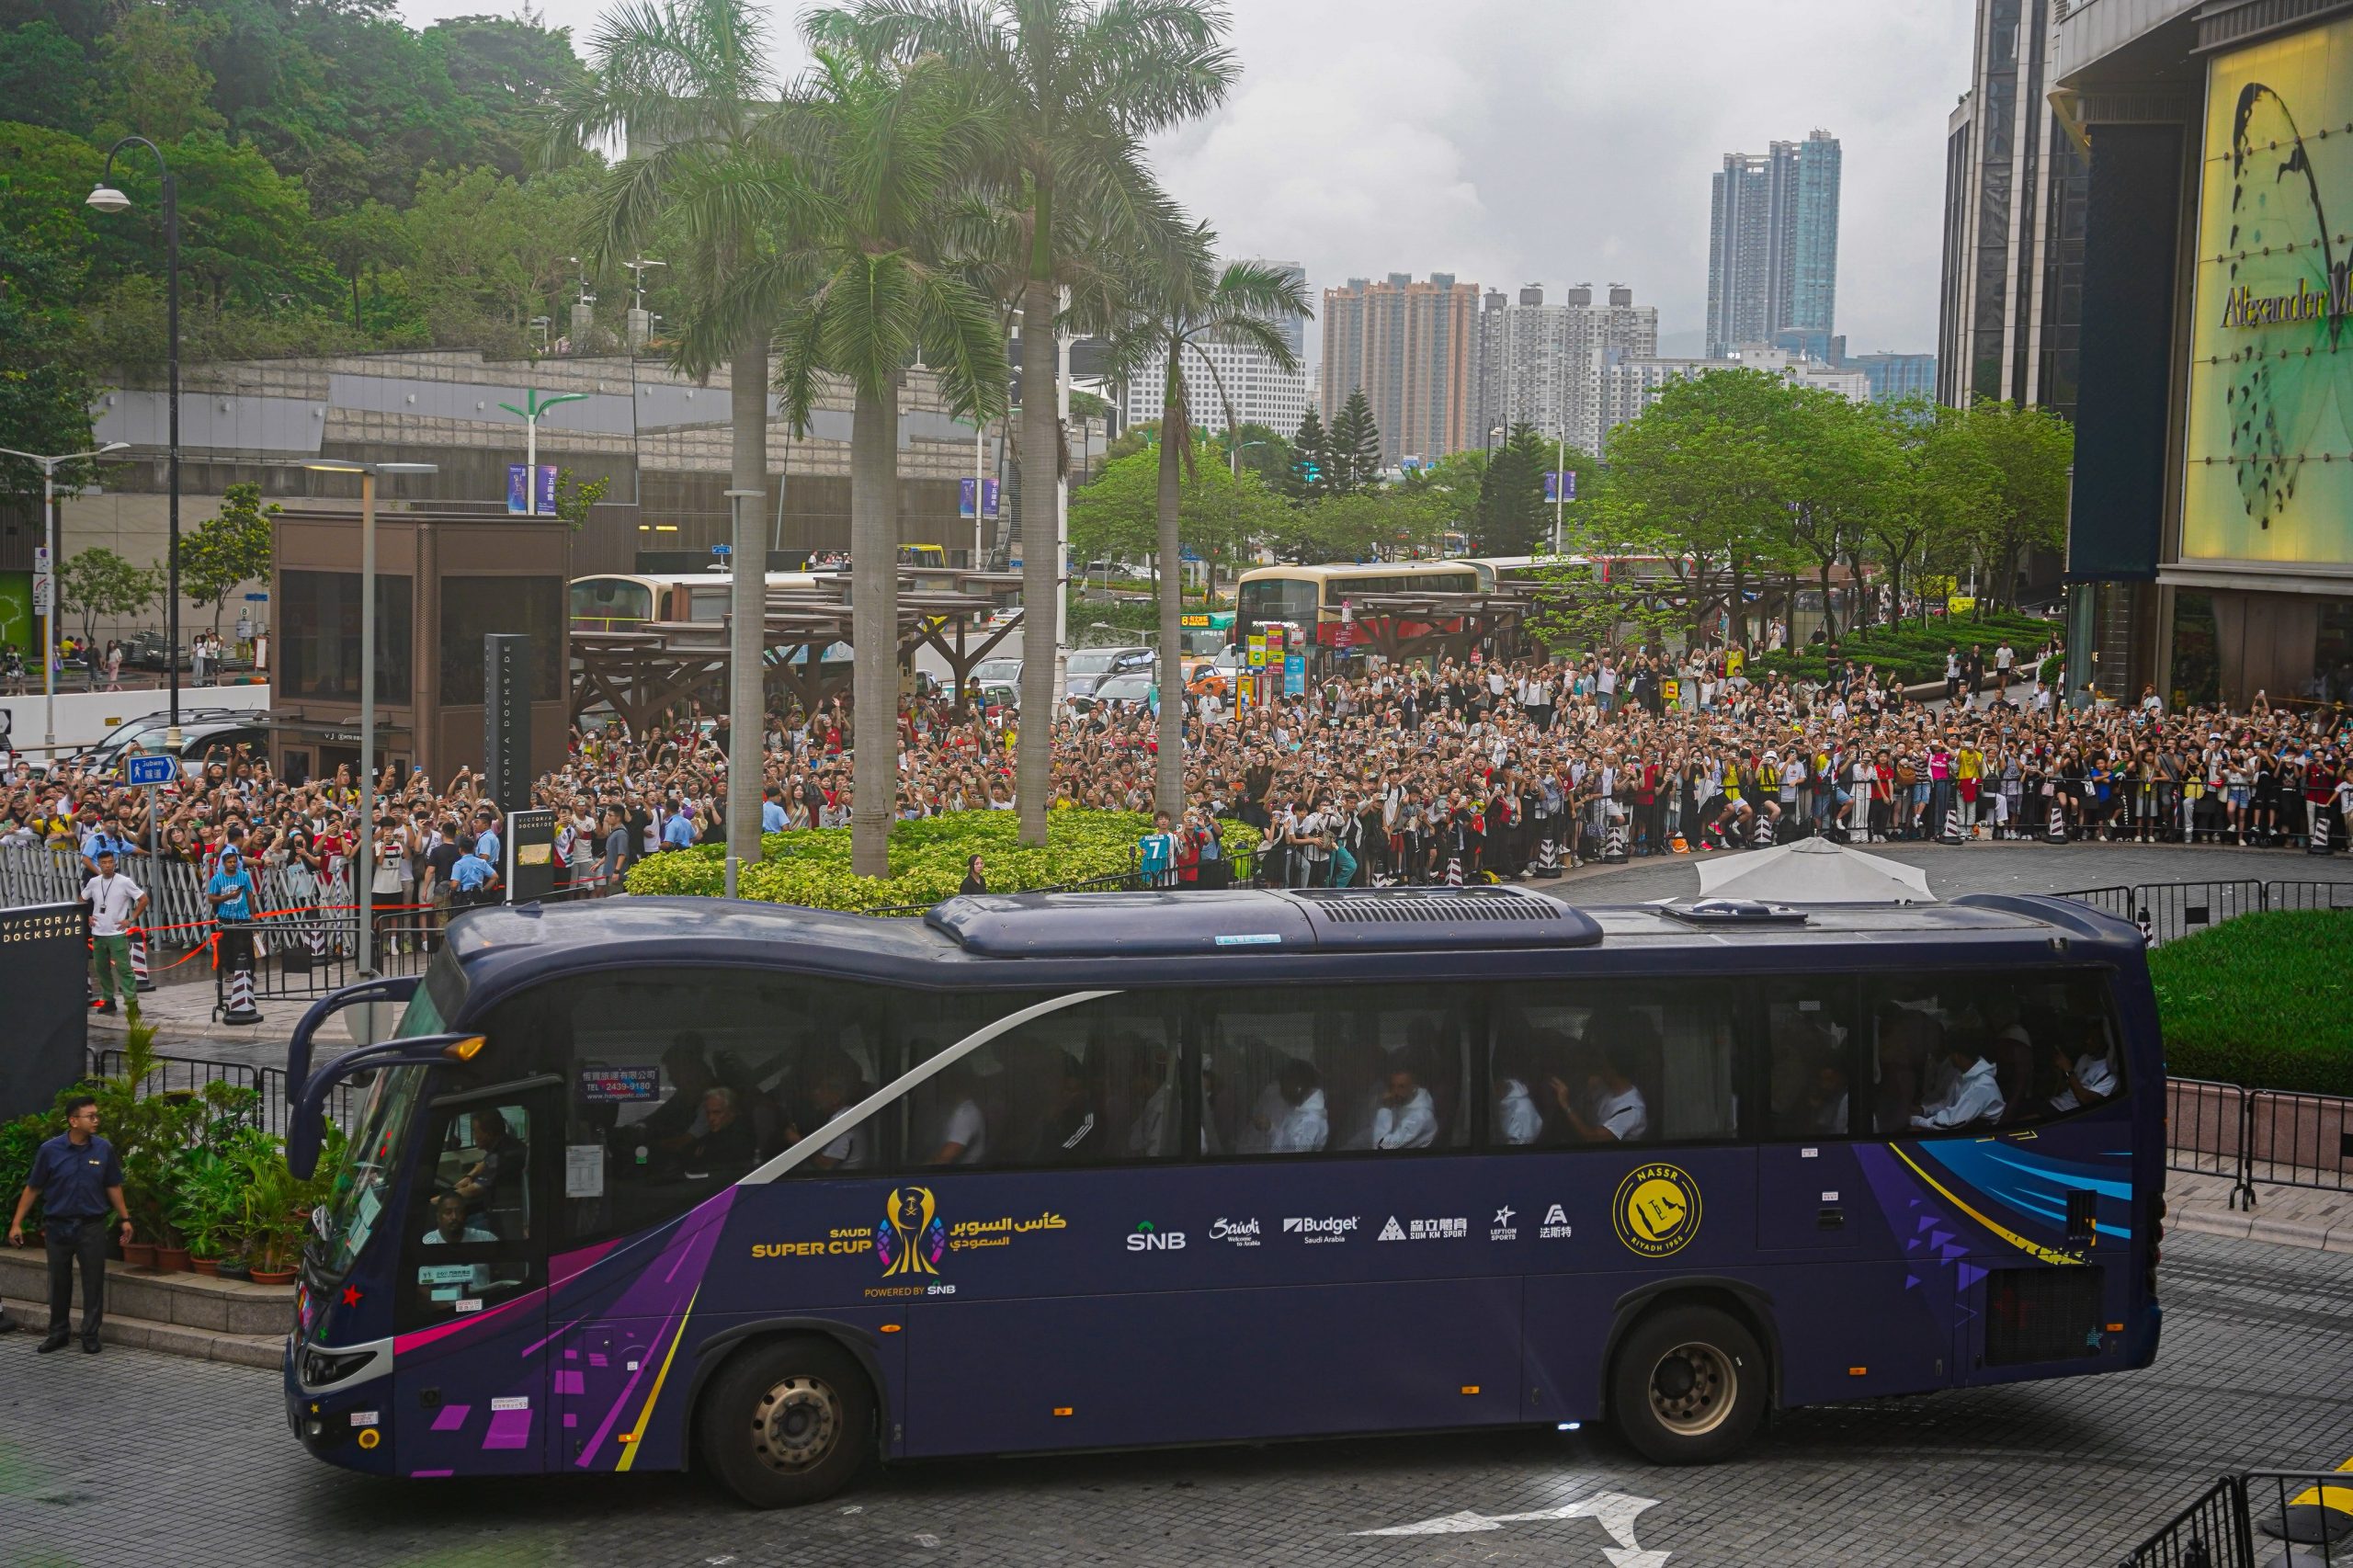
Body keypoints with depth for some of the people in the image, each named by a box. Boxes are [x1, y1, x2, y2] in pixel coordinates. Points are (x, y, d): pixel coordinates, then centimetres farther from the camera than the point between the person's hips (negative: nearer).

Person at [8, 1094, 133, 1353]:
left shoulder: (104, 1149, -3)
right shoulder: (50, 1150, -8)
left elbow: (113, 1186, 7)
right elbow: (32, 1188, 0)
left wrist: (125, 1218, 7)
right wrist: (16, 1223, -2)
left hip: (92, 1226, 0)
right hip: (58, 1225, 0)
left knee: (94, 1283, 3)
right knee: (59, 1283, 10)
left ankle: (90, 1335, 14)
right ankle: (59, 1333, 25)